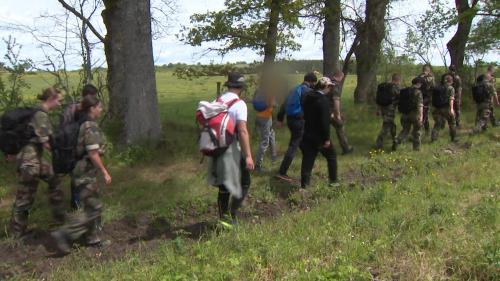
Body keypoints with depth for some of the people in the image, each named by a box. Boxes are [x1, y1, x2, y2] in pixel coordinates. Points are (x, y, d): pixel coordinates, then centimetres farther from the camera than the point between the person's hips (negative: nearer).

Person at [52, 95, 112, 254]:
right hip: (86, 173, -10)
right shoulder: (91, 127, -18)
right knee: (93, 208, -5)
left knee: (92, 206, 16)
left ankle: (93, 238, 25)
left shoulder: (86, 125, 10)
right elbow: (93, 154, -21)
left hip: (86, 172, 10)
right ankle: (64, 235, -4)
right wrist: (105, 172, -16)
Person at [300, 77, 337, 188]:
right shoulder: (323, 100, -19)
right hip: (319, 136, -6)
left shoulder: (307, 97, 5)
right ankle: (333, 181, 21)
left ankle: (304, 184, 9)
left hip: (308, 134, 6)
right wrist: (327, 138, -17)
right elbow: (325, 121, -22)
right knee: (331, 156, 13)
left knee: (308, 159, 9)